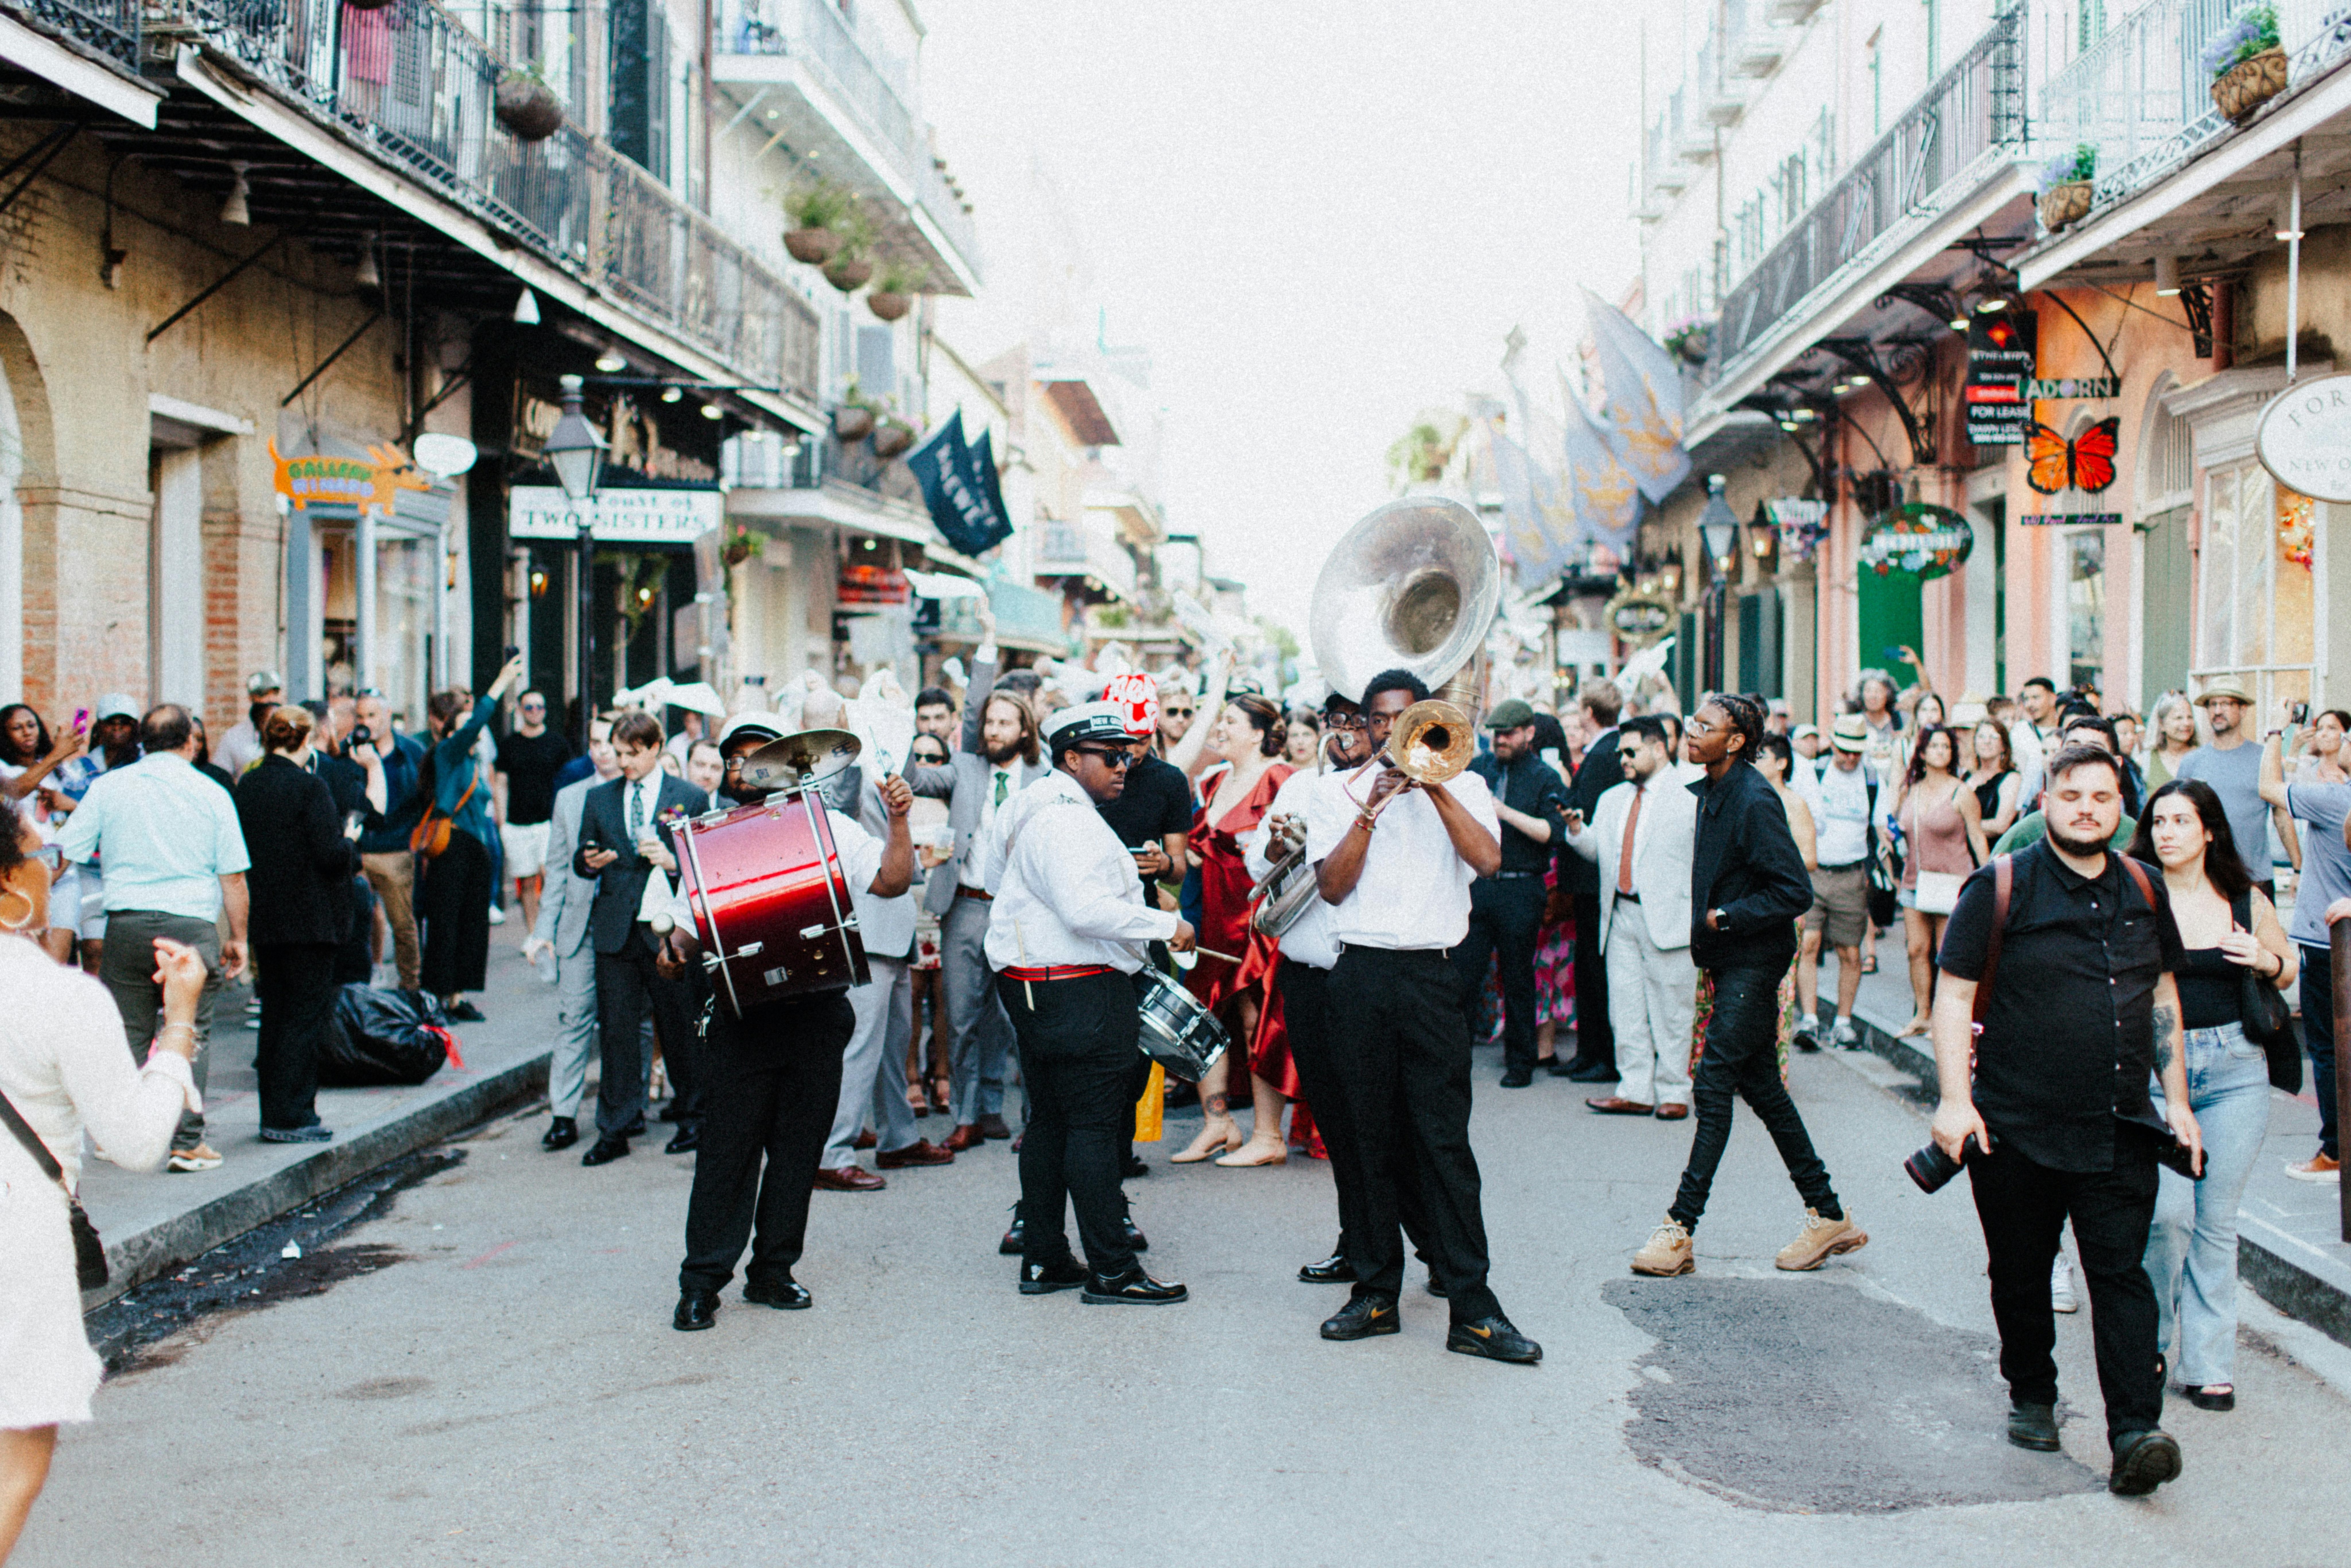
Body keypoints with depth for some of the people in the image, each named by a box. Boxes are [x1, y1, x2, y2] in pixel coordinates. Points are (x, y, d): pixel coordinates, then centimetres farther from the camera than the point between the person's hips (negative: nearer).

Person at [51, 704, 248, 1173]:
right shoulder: (211, 794, 3)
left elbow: (64, 853, 4)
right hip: (193, 924, -1)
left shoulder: (108, 786, 5)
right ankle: (187, 1142, 2)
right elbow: (233, 876, 2)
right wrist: (238, 937, 10)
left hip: (126, 923, 1)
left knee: (127, 1034, 10)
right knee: (191, 1037, 5)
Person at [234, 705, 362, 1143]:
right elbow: (332, 856, -19)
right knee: (308, 1016, 0)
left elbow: (242, 850, 11)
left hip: (265, 919, 7)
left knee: (275, 1014, 15)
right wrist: (350, 839, 2)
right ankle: (290, 1116, -1)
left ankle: (275, 1112, 20)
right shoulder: (309, 787, -16)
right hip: (309, 920, -7)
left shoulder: (247, 786, 4)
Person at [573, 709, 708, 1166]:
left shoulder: (690, 798, 3)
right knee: (616, 1029, 3)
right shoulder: (598, 799, 13)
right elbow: (580, 859, 16)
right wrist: (589, 862, -7)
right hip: (616, 931, 3)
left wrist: (673, 861, -17)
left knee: (681, 1027, 6)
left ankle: (693, 1119, 21)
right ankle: (616, 1131, 9)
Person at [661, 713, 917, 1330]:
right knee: (729, 1146, -3)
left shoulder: (827, 826, 9)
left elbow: (891, 881, 0)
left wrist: (899, 821, -13)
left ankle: (772, 1271, 18)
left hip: (817, 1009, 1)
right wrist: (675, 950, -12)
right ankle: (702, 1283, 4)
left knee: (799, 1145, 6)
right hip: (744, 1015, -1)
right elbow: (690, 926, 10)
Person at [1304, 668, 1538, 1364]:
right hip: (1359, 975, 1)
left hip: (1430, 975, -1)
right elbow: (1332, 886, -1)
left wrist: (1431, 783, -10)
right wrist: (1372, 808, -9)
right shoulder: (1338, 792, 11)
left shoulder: (1461, 785, 10)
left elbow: (1487, 857, -9)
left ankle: (1472, 1310, -4)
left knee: (1445, 1141, -5)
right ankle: (1376, 1293, 16)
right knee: (1372, 1141, 6)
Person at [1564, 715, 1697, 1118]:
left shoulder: (1691, 796, -4)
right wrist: (1577, 828, -1)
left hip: (1669, 917, -6)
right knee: (1626, 1009, 8)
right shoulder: (1612, 800, 17)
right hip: (1622, 917, 6)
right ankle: (1635, 1091, 15)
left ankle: (1673, 1093, 11)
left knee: (1671, 1012, 1)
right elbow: (1597, 851, 17)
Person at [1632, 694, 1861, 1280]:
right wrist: (1709, 925, 10)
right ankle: (1828, 1216, 21)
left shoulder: (1754, 802, -18)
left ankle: (1680, 1229, -5)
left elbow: (1795, 892, -20)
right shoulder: (1711, 793, 10)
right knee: (1761, 1087, 12)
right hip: (1731, 962, 10)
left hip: (1752, 964, -10)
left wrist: (1724, 918, -17)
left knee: (1713, 1086, -8)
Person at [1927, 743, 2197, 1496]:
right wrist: (1955, 1099, -14)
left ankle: (2135, 1433, -8)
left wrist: (2177, 1098, 15)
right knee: (2021, 1273, 10)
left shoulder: (2143, 890, 9)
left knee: (2122, 1272, -5)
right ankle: (2031, 1396, 30)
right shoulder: (2002, 886, -5)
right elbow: (1954, 994, -6)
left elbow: (2163, 995, 19)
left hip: (2120, 1126, 3)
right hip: (2017, 1124, -2)